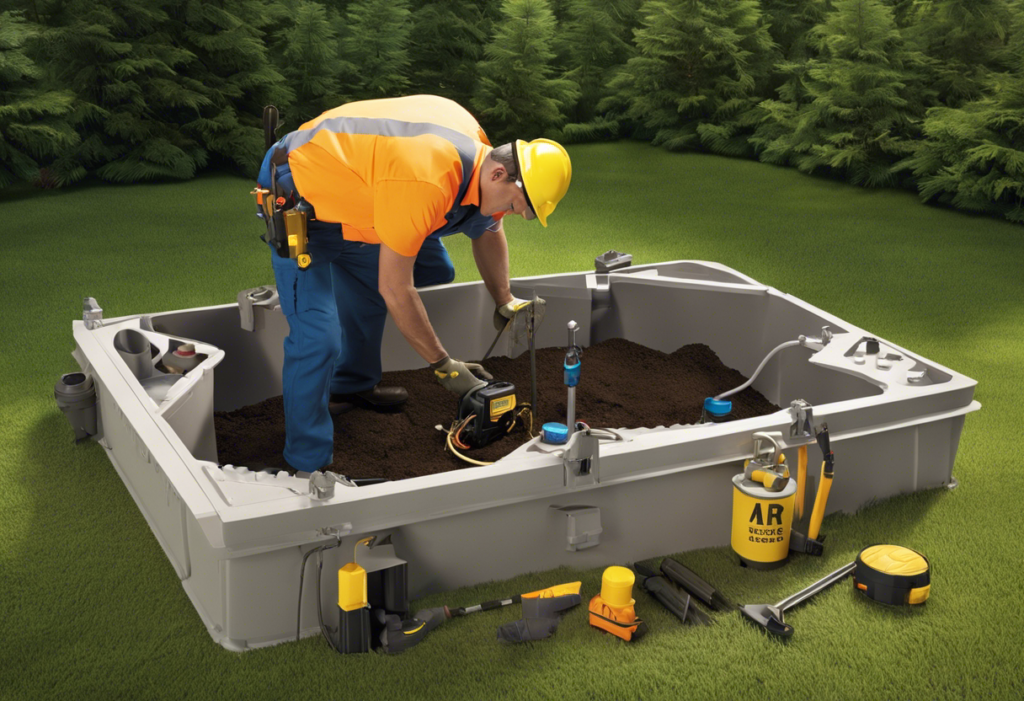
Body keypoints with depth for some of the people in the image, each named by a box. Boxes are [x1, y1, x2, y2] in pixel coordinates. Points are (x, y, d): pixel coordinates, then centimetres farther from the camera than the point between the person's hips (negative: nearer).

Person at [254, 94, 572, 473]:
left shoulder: (480, 152, -8)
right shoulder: (425, 185, -38)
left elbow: (488, 229, 15)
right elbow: (395, 290, -30)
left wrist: (505, 301, 9)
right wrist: (444, 366, -20)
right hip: (294, 194, -10)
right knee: (317, 335, -18)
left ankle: (350, 386, 34)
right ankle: (308, 465, -3)